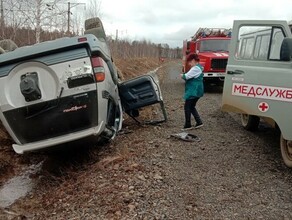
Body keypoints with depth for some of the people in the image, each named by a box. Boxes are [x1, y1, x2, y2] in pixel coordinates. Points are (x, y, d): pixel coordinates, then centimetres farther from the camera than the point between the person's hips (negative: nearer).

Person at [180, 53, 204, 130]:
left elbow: (186, 76, -21)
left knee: (187, 107, -1)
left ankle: (188, 125, 7)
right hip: (196, 91, 10)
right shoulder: (199, 67, 16)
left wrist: (182, 75, 0)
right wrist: (184, 76, 0)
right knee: (192, 107, 17)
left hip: (193, 92, -10)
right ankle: (199, 122, 18)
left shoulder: (196, 68, -18)